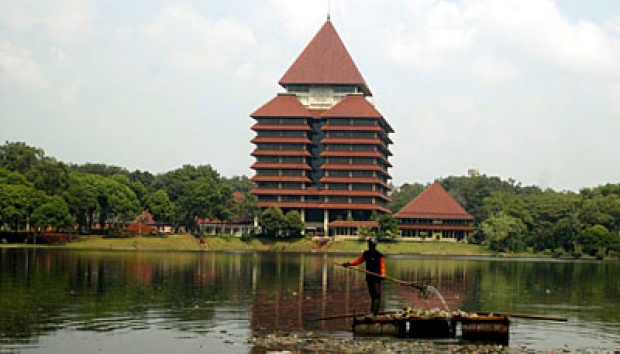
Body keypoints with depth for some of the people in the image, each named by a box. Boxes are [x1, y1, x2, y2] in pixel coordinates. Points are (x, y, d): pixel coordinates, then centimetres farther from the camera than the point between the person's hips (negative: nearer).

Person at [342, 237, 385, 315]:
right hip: (369, 277, 6)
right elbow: (358, 261, 15)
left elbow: (382, 266, -13)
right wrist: (349, 263, 3)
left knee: (377, 295, -8)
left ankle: (374, 312, -12)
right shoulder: (366, 254, 11)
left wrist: (382, 274, -31)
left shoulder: (379, 255, -8)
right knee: (372, 296, 10)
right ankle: (372, 312, 13)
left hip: (377, 278, -6)